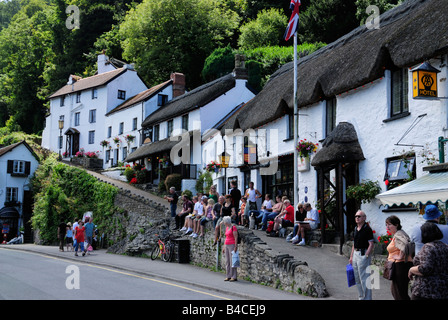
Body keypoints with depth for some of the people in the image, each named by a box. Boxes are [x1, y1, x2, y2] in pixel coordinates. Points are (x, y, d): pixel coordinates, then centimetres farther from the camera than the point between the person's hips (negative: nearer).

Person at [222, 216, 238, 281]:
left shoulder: (233, 228, -10)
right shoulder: (227, 228, 15)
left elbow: (236, 238, -14)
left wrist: (235, 247, -19)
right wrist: (224, 247, 19)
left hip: (232, 245, -9)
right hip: (227, 246, 9)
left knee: (232, 261, -8)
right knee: (227, 261, 7)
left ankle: (234, 277, -5)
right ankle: (228, 276, 12)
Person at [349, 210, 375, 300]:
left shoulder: (367, 229, -11)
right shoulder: (355, 229, 13)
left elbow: (371, 244, -15)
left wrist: (366, 256, -21)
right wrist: (351, 256, 16)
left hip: (364, 253, -9)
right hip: (355, 253, 9)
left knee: (364, 278, -7)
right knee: (357, 278, 13)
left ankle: (367, 298, -1)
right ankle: (361, 297, 23)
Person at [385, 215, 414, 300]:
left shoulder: (398, 235, -15)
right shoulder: (396, 235, 17)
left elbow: (405, 245, -35)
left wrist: (400, 257, -25)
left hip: (401, 266, -11)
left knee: (401, 293, -6)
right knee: (394, 290, 20)